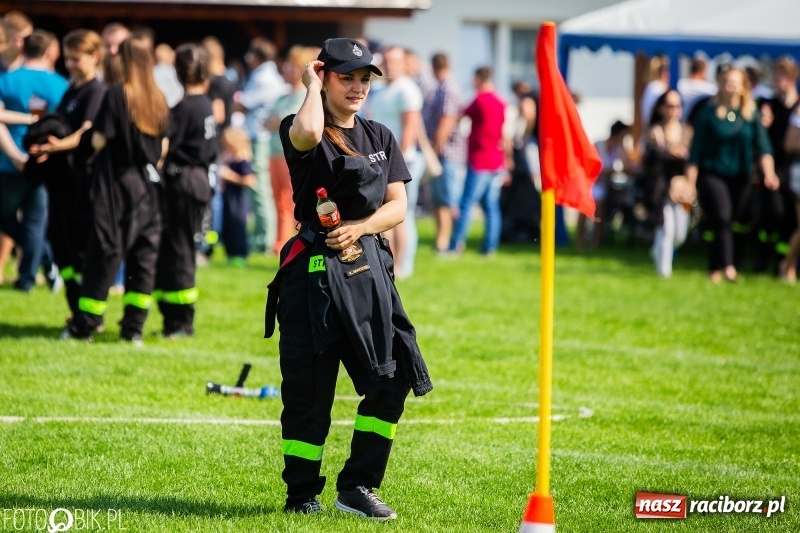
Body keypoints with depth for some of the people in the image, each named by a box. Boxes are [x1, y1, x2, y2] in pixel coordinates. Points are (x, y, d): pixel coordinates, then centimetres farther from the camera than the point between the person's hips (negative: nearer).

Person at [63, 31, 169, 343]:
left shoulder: (116, 95, -12)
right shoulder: (159, 100, 3)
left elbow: (99, 140, -12)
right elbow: (163, 147, 7)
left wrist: (95, 135, 8)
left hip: (117, 181, -4)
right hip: (148, 184, 4)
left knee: (105, 252, 0)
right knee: (144, 254, 6)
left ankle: (84, 325, 4)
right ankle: (134, 326, 6)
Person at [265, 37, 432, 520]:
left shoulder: (381, 138, 14)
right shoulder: (302, 132, -2)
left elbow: (397, 206, 8)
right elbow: (307, 133, -29)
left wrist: (360, 227, -10)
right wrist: (313, 86, -10)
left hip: (369, 271, 5)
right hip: (314, 274, -5)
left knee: (391, 381, -2)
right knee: (309, 390, -1)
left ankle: (358, 487, 8)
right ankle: (302, 495, 10)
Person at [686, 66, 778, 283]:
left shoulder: (751, 114, 1)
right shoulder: (709, 112, -5)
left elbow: (762, 146, -4)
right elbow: (696, 149, -3)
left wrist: (769, 173, -20)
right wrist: (690, 182, -5)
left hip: (739, 176, 3)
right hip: (712, 174, -3)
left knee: (730, 222, 6)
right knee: (722, 217, -21)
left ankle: (714, 270, 17)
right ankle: (727, 266, -31)